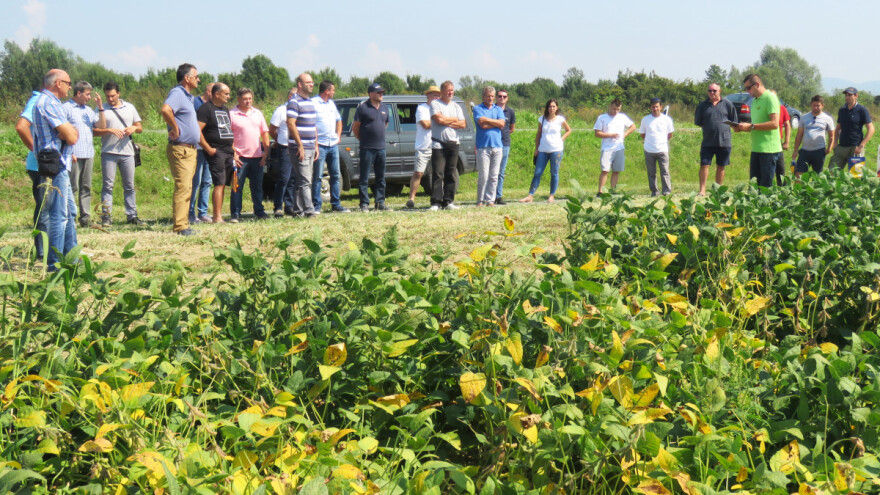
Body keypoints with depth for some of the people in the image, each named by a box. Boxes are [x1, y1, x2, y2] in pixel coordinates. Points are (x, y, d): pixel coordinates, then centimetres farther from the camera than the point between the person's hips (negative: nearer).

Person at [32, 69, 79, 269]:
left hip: (60, 164, 11)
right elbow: (71, 137, -21)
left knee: (70, 212, 17)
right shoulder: (49, 103, -16)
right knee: (59, 215, -7)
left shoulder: (47, 101, 18)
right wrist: (73, 131, 1)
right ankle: (55, 264, -3)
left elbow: (69, 134, 17)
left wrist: (70, 131, -4)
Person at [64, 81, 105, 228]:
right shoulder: (66, 108, -2)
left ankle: (85, 218, 9)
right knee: (72, 188, -7)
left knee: (86, 188, 7)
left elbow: (101, 126, 12)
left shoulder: (88, 110, 19)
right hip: (74, 155, -7)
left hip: (89, 154, 7)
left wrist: (100, 107, 2)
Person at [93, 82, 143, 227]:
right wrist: (110, 130, -17)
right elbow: (95, 130, -2)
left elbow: (140, 128, 18)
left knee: (129, 186, 6)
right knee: (107, 185, -4)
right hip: (108, 152, -3)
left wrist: (134, 128, -4)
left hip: (127, 152, 3)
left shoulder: (129, 107, 14)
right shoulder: (101, 109, 4)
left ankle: (132, 215, 10)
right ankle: (106, 216, -2)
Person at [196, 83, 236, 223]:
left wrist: (233, 150, 19)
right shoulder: (206, 108, -7)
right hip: (216, 152, -8)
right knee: (219, 184, -12)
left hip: (228, 152, 8)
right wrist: (209, 149, -17)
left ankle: (218, 215, 12)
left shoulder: (225, 109, 21)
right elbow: (197, 131, -16)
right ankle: (217, 217, -12)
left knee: (223, 184, 8)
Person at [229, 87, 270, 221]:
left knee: (257, 186, 10)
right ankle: (235, 214, 4)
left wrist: (266, 152, 7)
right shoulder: (232, 114, -3)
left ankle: (259, 212, 18)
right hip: (240, 157, -4)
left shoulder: (258, 113, 13)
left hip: (257, 157, 4)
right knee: (237, 187, -2)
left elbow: (265, 133, 16)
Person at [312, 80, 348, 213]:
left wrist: (338, 136, 17)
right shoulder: (313, 103, -7)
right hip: (320, 145, -7)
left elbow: (338, 120, 30)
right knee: (317, 177, -5)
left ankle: (336, 204, 14)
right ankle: (316, 205, -2)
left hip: (333, 145, 7)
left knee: (335, 175, 8)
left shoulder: (331, 104, 17)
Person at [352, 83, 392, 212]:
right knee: (364, 178, -3)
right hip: (367, 148, -6)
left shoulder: (384, 108, 13)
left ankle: (380, 203, 15)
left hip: (381, 147, 6)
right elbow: (355, 128, -3)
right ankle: (364, 204, 0)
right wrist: (363, 140, 2)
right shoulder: (363, 107, -6)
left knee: (381, 178, 9)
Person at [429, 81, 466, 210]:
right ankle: (436, 202, -10)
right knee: (437, 174, -9)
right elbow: (439, 119, -15)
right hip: (438, 144, -5)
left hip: (453, 144, 5)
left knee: (451, 174, 5)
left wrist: (447, 122, -6)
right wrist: (454, 119, -1)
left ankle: (448, 202, 8)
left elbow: (463, 124, 6)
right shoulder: (435, 104, 2)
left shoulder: (456, 106, 16)